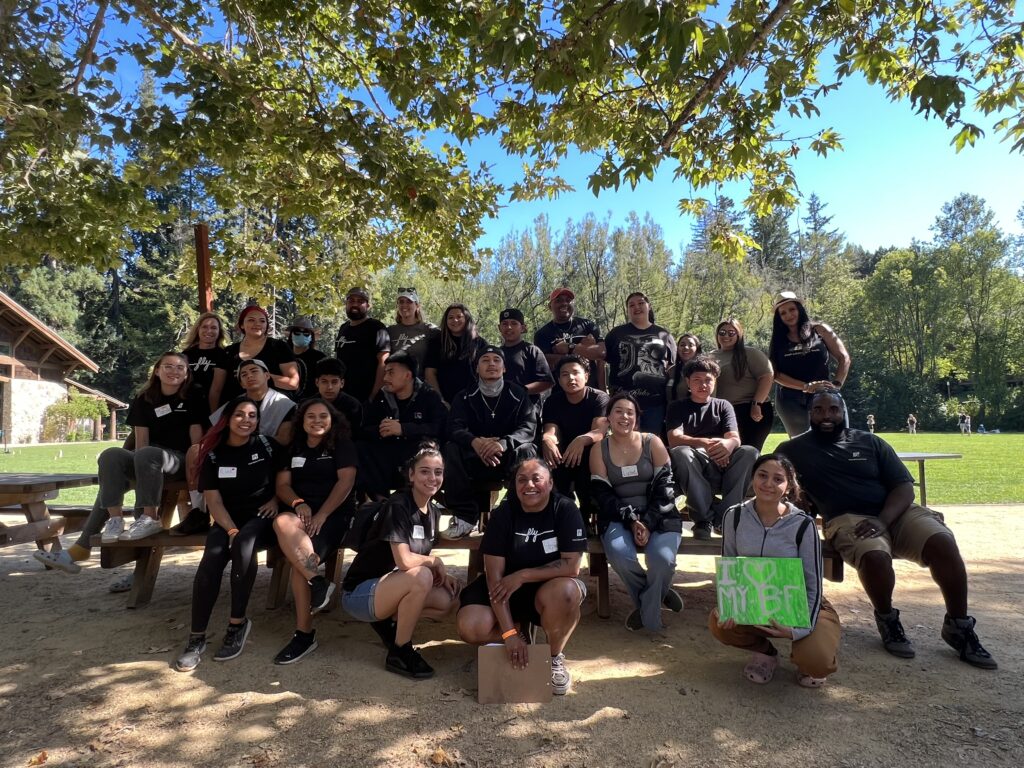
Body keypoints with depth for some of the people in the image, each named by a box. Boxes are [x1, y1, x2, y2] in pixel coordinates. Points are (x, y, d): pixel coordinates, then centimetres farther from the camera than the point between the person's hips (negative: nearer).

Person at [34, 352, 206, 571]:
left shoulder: (192, 400, 2)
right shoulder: (144, 400, 12)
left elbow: (197, 439, -1)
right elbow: (141, 441, 6)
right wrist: (139, 470, -7)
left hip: (180, 460, -4)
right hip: (149, 462, 4)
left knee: (147, 454, -37)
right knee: (111, 456, -26)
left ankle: (150, 518, -30)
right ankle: (115, 519, -28)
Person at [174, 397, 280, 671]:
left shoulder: (267, 445, 1)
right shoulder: (214, 454, 3)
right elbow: (214, 501, -2)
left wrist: (275, 500, -5)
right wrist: (231, 530, -16)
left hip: (261, 516, -1)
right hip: (227, 520, 2)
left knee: (244, 544, -34)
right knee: (211, 559, -28)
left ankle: (238, 623, -21)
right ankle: (197, 637, -20)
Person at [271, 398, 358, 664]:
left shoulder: (342, 445, 6)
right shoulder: (293, 449, 18)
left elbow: (346, 481, -6)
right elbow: (282, 485, 10)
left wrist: (322, 515, -16)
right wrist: (299, 504, -13)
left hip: (335, 513, -4)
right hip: (302, 512, 4)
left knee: (299, 561, -29)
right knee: (282, 523, -36)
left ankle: (304, 634, -18)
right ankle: (318, 582, -32)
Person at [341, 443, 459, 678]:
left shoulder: (433, 511, 3)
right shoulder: (398, 505, -21)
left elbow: (422, 559, 9)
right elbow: (405, 561, -30)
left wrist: (443, 576, -9)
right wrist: (436, 562, -13)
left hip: (388, 587, 8)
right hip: (359, 592, -8)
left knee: (451, 600, -8)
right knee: (421, 577, -32)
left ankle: (388, 621, 9)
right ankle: (399, 652, -13)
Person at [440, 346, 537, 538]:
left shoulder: (518, 394, 0)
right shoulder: (465, 396, 4)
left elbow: (529, 427, -13)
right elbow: (455, 427, -11)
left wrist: (503, 443, -34)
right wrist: (475, 442, -34)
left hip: (508, 459, -1)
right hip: (475, 459, 2)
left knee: (527, 451, -32)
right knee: (451, 450, -27)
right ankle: (464, 516, -22)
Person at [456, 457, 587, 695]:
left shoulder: (565, 510, -14)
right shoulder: (503, 514, -12)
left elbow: (572, 566, -19)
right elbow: (494, 576, -17)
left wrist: (522, 575, -24)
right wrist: (509, 634, -25)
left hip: (548, 588, -1)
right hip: (508, 591, 2)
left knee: (565, 592, -36)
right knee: (469, 627, -24)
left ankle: (556, 657, -6)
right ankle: (519, 629, 9)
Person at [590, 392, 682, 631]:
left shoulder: (653, 443, 2)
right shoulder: (599, 450, 4)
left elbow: (664, 488, -2)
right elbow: (603, 495, -1)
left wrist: (648, 524, -14)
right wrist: (631, 521, -15)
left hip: (658, 517, 0)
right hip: (618, 518, 1)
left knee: (663, 559, -30)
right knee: (619, 554, -32)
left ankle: (647, 611, 2)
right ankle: (657, 595, 0)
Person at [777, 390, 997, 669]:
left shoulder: (871, 442, 12)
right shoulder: (794, 449, 7)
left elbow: (904, 487, 4)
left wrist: (881, 520, -15)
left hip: (894, 512, 3)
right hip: (848, 520, -3)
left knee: (944, 542, -24)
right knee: (875, 556, -35)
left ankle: (958, 626, -3)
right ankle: (886, 619, -4)